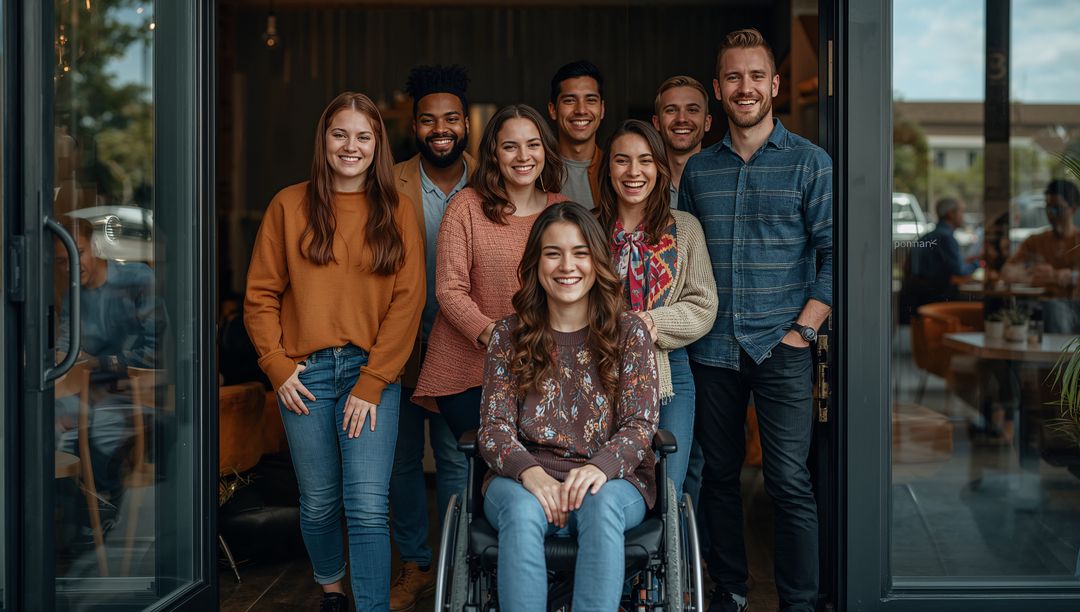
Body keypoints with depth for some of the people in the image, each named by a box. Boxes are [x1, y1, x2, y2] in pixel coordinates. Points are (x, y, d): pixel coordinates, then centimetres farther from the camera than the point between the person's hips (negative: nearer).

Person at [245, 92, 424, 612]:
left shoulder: (397, 212, 4)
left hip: (373, 372, -1)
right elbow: (261, 294, 6)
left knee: (368, 507, -10)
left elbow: (407, 300, -2)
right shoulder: (289, 206, 5)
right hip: (306, 373, 1)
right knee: (319, 502, 12)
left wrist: (373, 381, -8)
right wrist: (277, 365, -4)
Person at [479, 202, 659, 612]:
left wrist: (600, 466, -24)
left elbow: (640, 425, -1)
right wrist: (529, 472, -21)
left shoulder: (629, 333, 6)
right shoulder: (510, 335, 8)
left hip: (611, 481, 0)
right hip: (524, 477, 1)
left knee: (601, 502, -35)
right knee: (521, 508, -34)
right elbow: (494, 427, 1)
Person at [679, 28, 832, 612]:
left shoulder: (809, 162, 1)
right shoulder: (698, 169, 10)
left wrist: (804, 328, -9)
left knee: (790, 483, -5)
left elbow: (833, 253, -2)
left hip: (781, 350, -3)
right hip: (712, 350, 3)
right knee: (718, 473, 10)